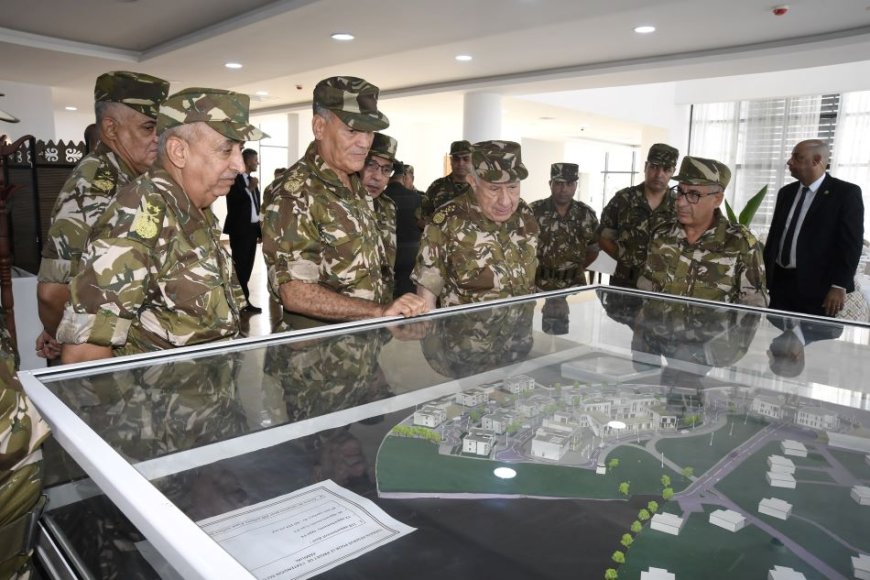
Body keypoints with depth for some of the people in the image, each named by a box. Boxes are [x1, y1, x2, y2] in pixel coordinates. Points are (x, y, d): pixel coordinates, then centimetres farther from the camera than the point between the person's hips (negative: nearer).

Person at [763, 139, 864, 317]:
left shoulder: (846, 193, -5)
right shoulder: (786, 192, 13)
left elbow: (851, 243, -10)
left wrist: (839, 286, -16)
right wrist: (764, 272, 12)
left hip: (816, 286, -5)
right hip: (779, 281, 5)